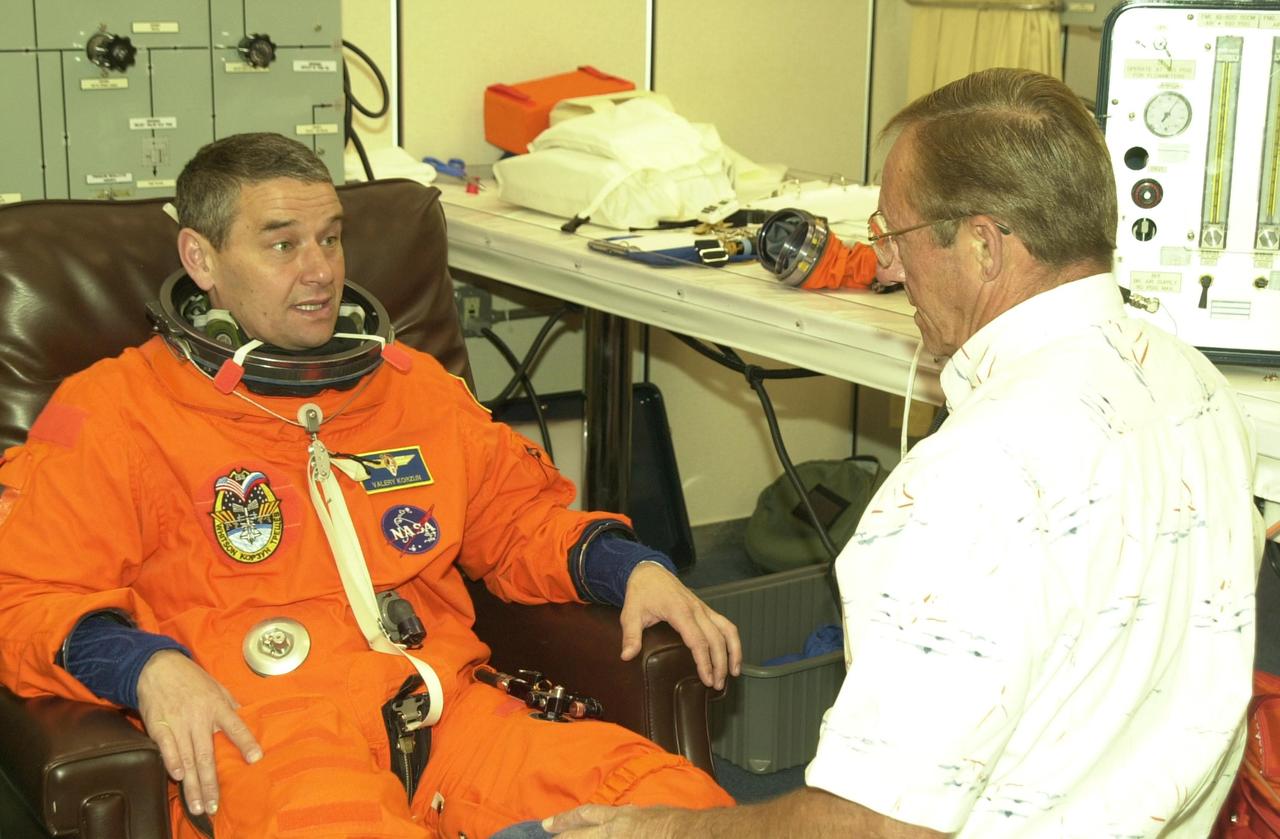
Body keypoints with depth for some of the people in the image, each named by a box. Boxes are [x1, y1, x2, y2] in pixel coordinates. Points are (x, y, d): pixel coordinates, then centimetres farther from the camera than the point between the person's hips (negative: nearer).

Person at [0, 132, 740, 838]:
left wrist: (632, 567, 13)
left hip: (447, 711, 4)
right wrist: (147, 666, -17)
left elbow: (519, 518, 33)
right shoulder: (113, 412, 9)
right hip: (257, 732, -4)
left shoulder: (415, 386, 25)